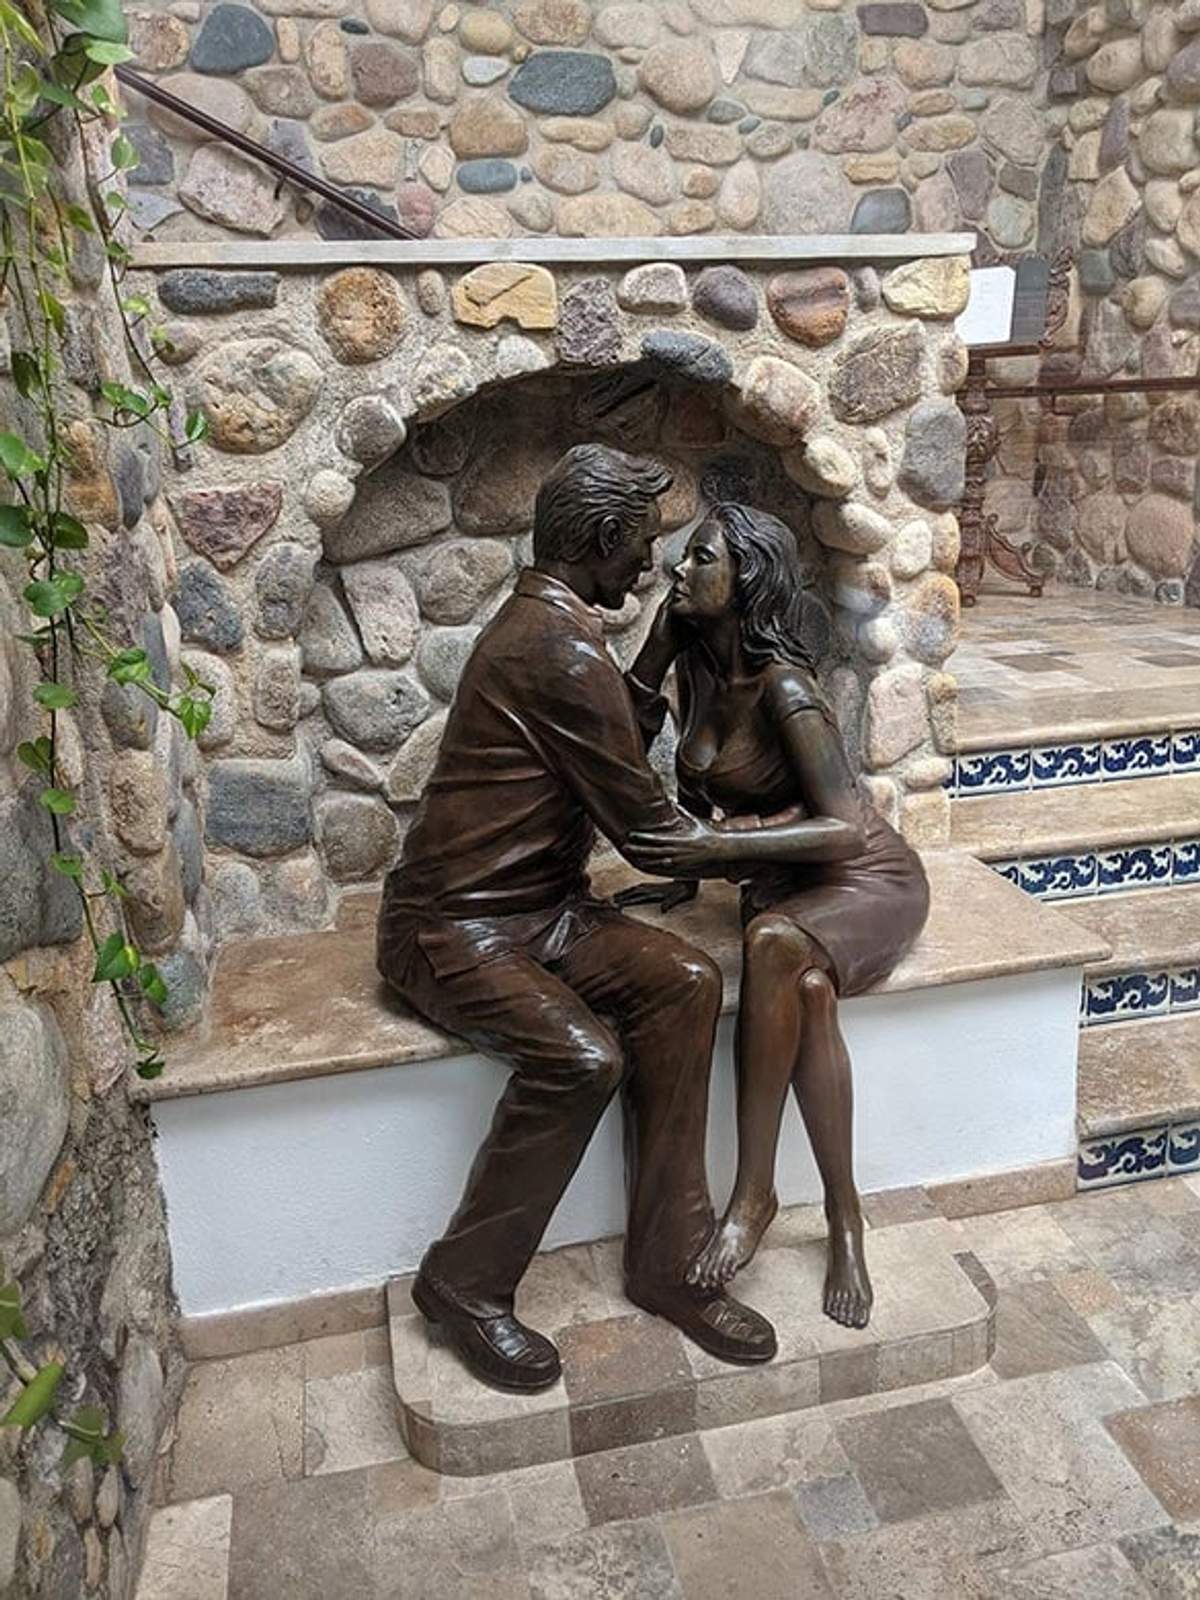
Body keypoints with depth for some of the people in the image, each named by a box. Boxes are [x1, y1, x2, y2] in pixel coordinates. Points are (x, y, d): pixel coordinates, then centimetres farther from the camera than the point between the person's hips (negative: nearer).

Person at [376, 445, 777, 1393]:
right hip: (455, 924, -9)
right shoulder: (561, 649, -20)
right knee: (582, 1056, -31)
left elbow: (629, 728, 31)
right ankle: (466, 1281, -6)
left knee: (685, 983, -13)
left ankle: (666, 1262, -4)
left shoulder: (541, 621, 13)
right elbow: (643, 824, -13)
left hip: (541, 905, 9)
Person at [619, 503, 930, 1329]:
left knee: (774, 944, -37)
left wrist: (721, 847, -34)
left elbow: (845, 829, -27)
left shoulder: (781, 686, -24)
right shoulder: (697, 665, -2)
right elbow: (696, 786, 10)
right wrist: (685, 874, 1)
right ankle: (845, 1215, -16)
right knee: (809, 990, -28)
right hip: (781, 882, 6)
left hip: (867, 878, -5)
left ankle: (754, 1194, -25)